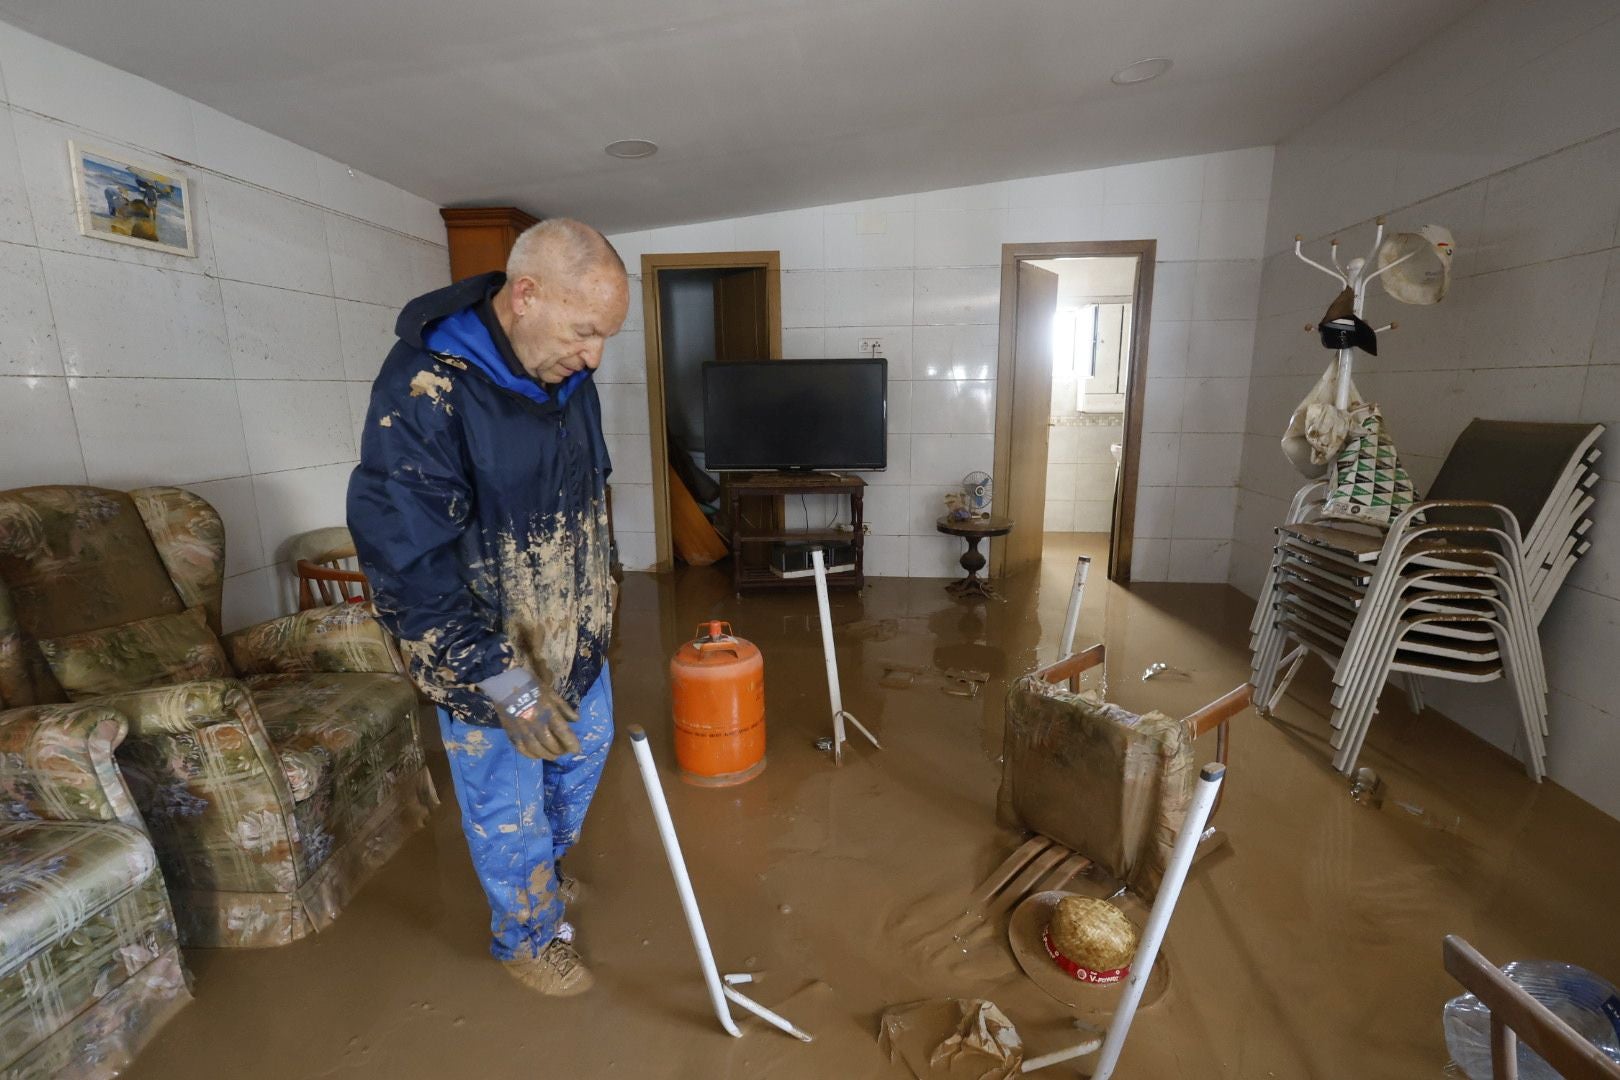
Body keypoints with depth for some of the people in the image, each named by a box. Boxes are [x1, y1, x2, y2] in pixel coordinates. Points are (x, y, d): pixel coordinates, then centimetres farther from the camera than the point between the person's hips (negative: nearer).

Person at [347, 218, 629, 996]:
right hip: (485, 661, -7)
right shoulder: (423, 390, -26)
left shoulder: (568, 376, -3)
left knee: (584, 754, 26)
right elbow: (403, 561, -27)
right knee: (509, 807, 13)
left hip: (575, 637, 8)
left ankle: (541, 869, 55)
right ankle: (529, 938, 41)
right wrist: (499, 678, -28)